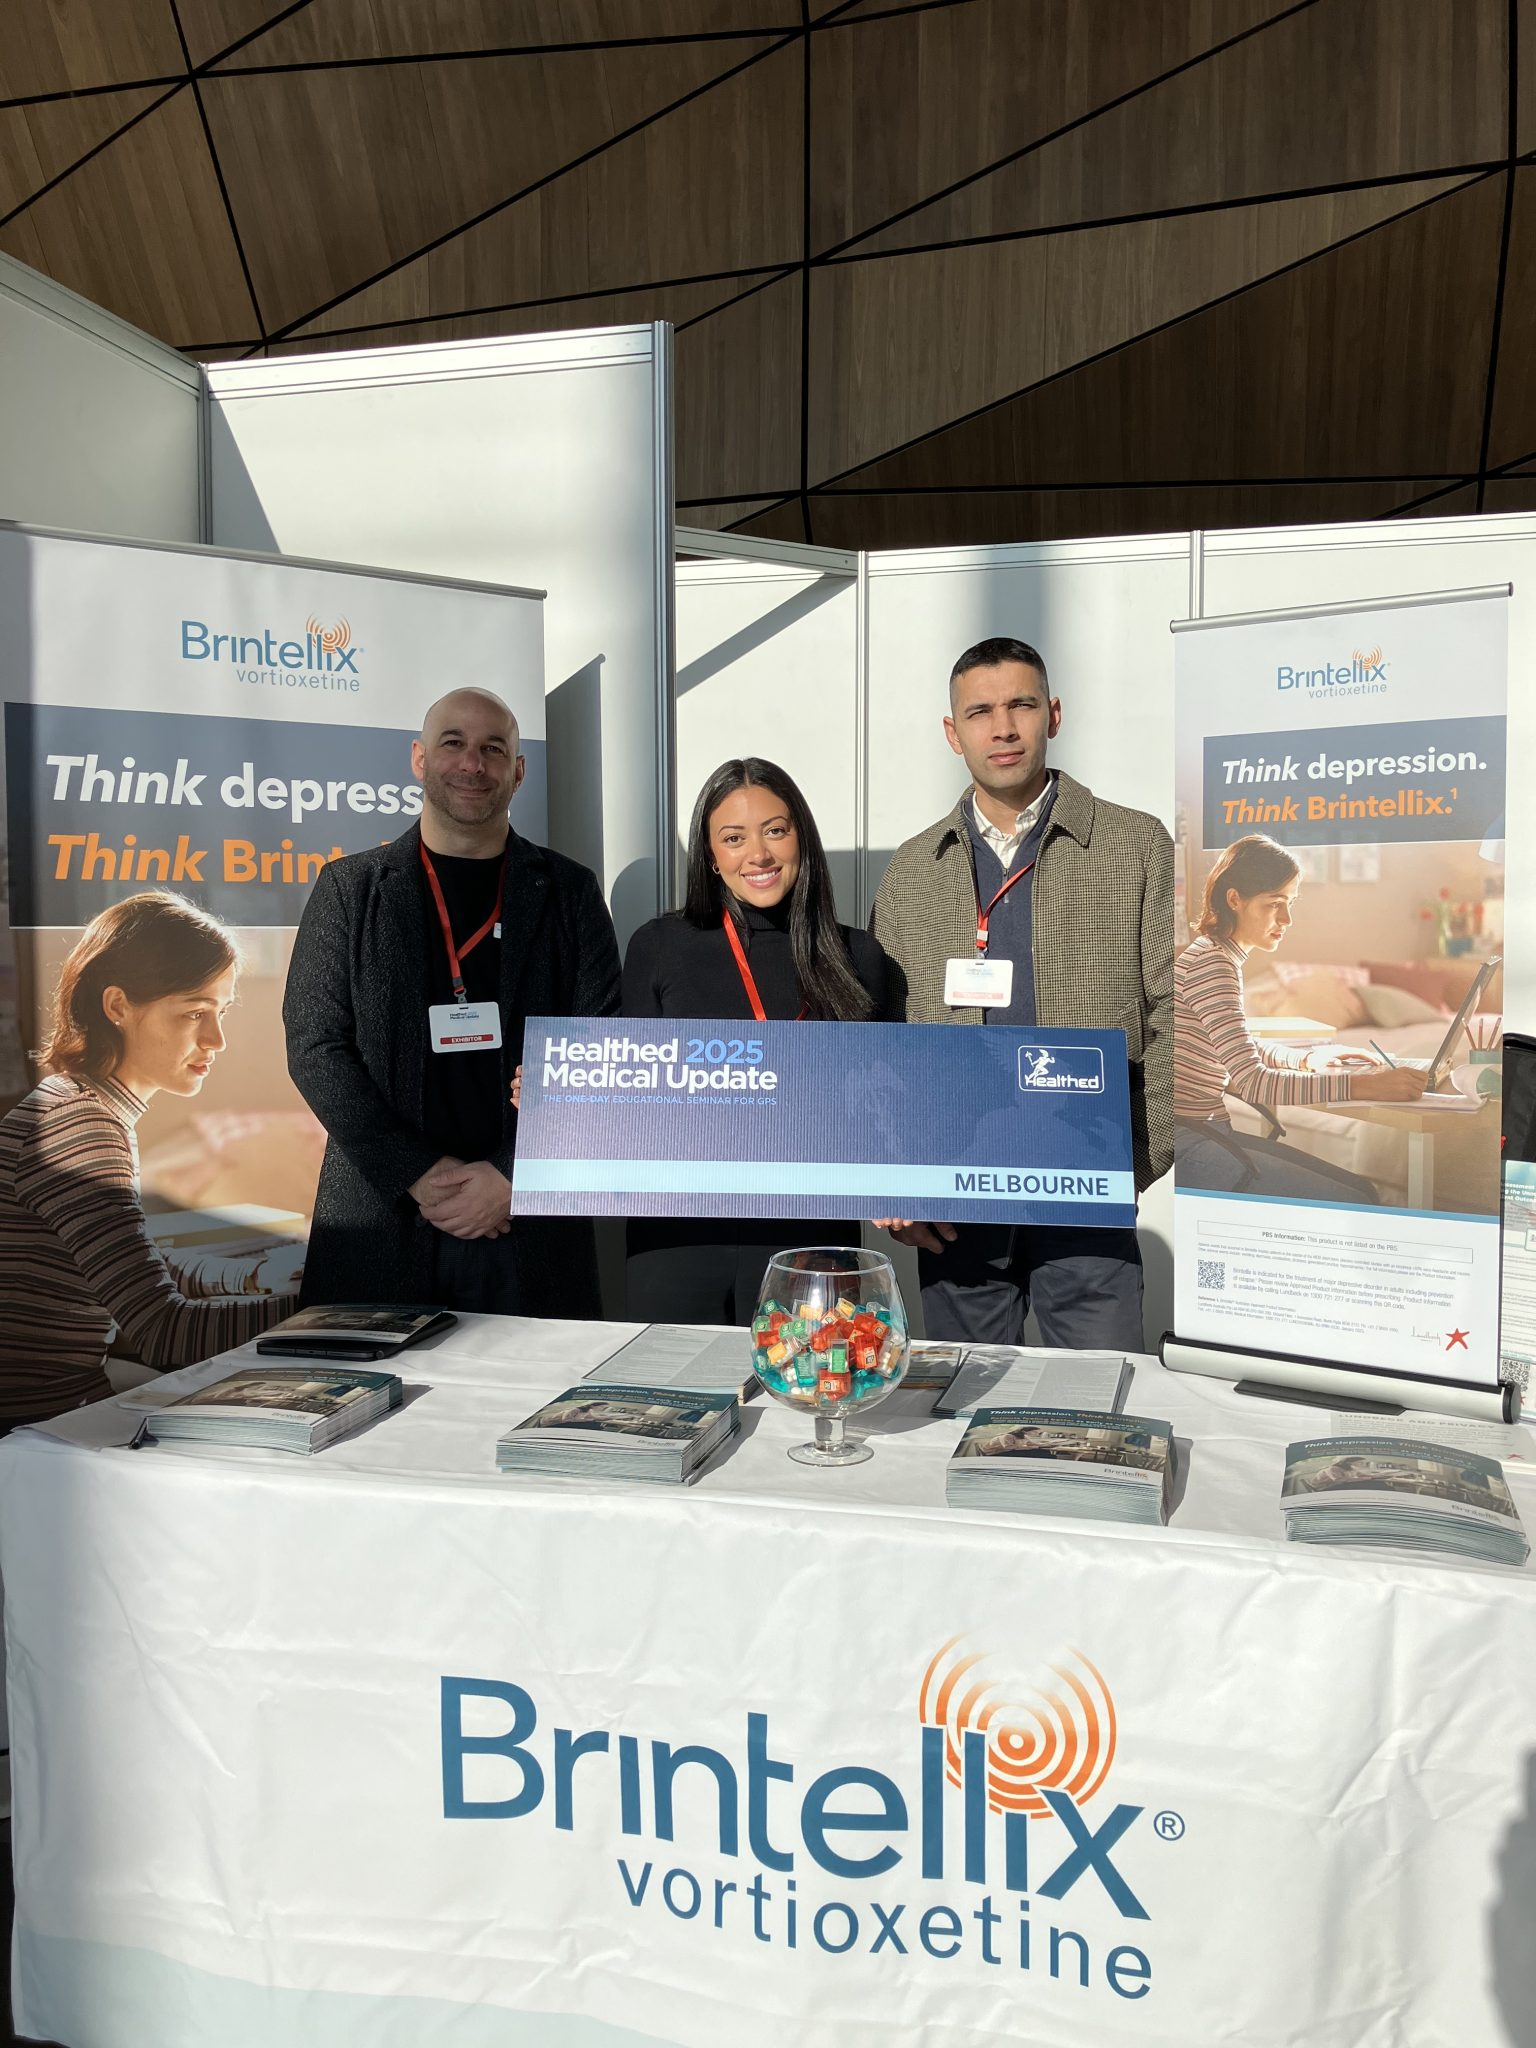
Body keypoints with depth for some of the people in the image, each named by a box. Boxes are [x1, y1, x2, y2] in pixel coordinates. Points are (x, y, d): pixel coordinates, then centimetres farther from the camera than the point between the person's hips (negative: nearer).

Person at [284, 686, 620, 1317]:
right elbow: (314, 1047, 0)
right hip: (377, 1222, 0)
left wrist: (514, 1176, -9)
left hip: (530, 1223, 0)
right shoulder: (350, 887, 7)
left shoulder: (568, 892, 7)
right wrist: (418, 1175, -10)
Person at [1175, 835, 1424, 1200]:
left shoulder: (1223, 956, 14)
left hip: (1210, 1131, 10)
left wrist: (1309, 1058, 11)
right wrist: (1363, 1085, -28)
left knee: (1361, 1189, 4)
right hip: (1187, 1145, -10)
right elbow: (1252, 1083, -24)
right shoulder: (1209, 963, -17)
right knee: (1354, 1206, -16)